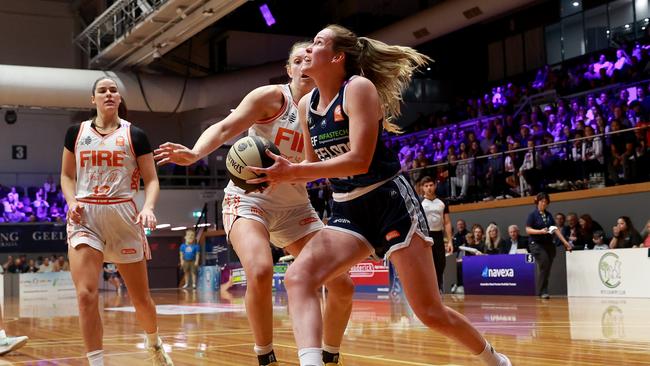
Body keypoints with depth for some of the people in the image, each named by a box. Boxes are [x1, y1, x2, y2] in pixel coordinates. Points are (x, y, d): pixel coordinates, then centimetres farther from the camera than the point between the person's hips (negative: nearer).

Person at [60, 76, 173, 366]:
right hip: (85, 216, 1)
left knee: (141, 297, 8)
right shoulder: (76, 133, 9)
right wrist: (72, 201, -5)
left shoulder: (134, 135, 4)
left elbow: (151, 180, 3)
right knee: (86, 294, -18)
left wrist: (148, 207, -16)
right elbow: (67, 175, 15)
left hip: (123, 215, 0)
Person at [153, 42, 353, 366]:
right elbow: (225, 128, -20)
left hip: (295, 206, 5)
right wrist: (194, 154, -38)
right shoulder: (272, 97, -10)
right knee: (260, 272, -33)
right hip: (249, 198, -5)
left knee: (342, 285, -3)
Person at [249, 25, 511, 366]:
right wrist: (282, 174, -4)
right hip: (348, 211, 7)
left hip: (390, 202, -6)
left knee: (430, 312, -3)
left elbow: (359, 160, -23)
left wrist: (292, 171, -25)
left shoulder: (359, 88, -13)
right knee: (298, 278, -19)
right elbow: (314, 166, 17)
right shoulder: (306, 105, 8)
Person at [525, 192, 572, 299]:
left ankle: (542, 292, 15)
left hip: (549, 244, 6)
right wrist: (541, 231, -23)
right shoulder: (533, 215, -3)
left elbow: (555, 229, 11)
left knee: (547, 269, 5)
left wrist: (565, 241, 5)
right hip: (537, 244, -6)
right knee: (545, 267, -18)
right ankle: (543, 292, -12)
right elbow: (528, 230, -9)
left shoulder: (549, 215, 13)